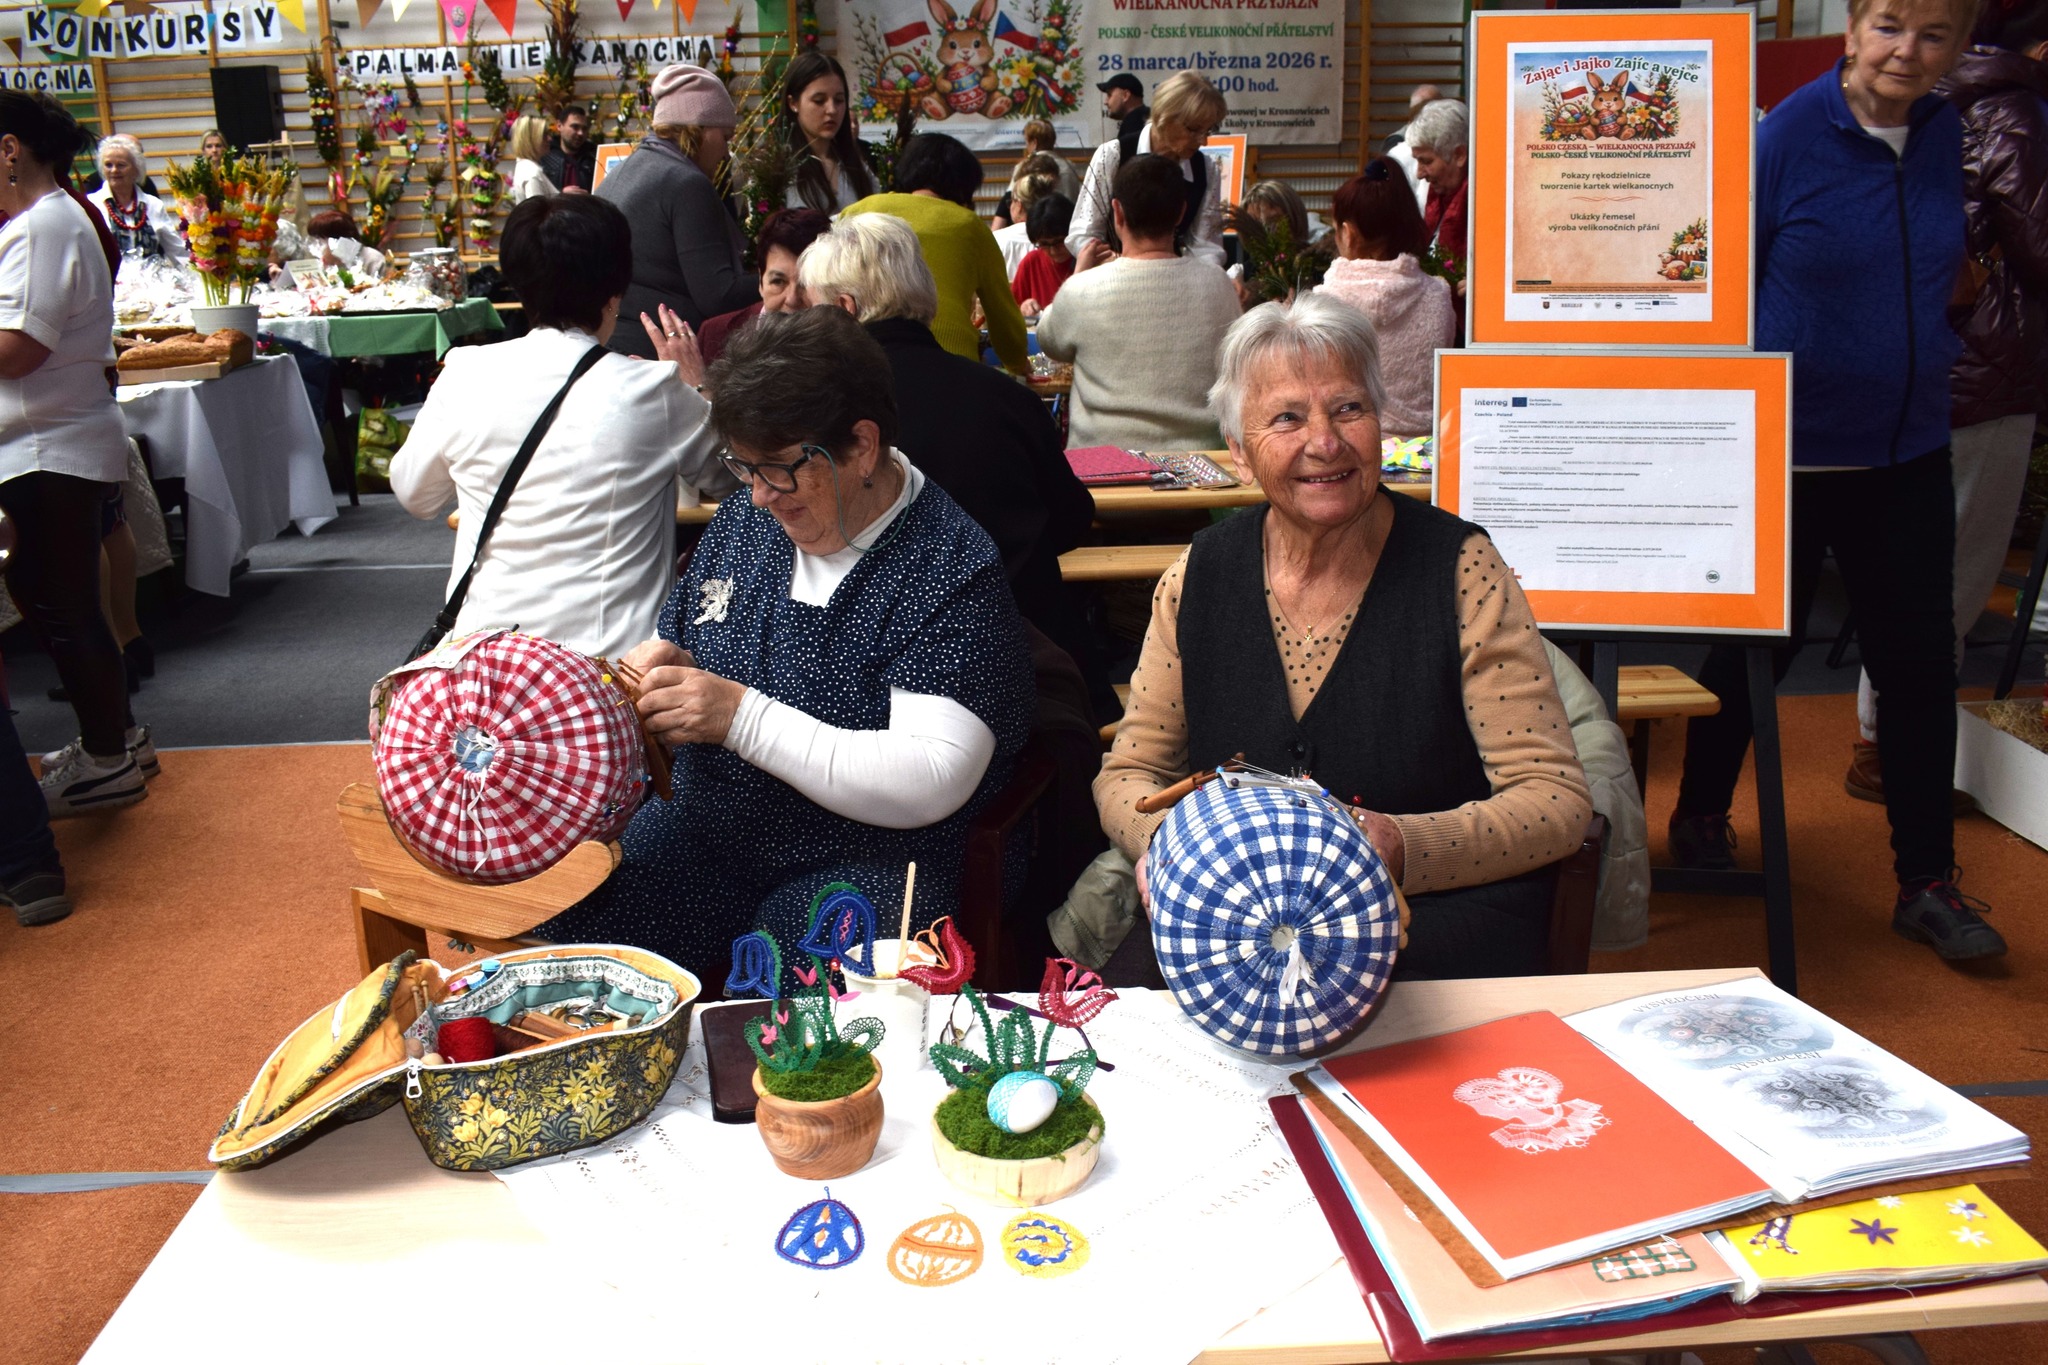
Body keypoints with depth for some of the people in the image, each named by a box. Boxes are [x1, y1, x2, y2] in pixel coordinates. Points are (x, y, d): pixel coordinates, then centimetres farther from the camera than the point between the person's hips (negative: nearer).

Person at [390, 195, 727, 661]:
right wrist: (694, 380, 26)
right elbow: (725, 472, 12)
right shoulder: (653, 391, -9)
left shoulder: (465, 376, -2)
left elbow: (413, 494, 15)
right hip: (612, 656, -3)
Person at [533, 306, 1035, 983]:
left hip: (864, 862, -6)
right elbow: (673, 644, 24)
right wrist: (666, 671, -2)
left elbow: (932, 782, -22)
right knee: (548, 936, -15)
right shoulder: (743, 521, 10)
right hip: (703, 825, 7)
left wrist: (742, 716, -24)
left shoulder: (952, 571, -13)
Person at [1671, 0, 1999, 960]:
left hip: (1908, 448, 5)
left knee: (1920, 663, 5)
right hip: (1791, 446, -5)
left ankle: (1927, 881, 15)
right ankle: (1701, 815, 31)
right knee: (1756, 647, 8)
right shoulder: (1787, 134, -10)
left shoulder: (1944, 135, 6)